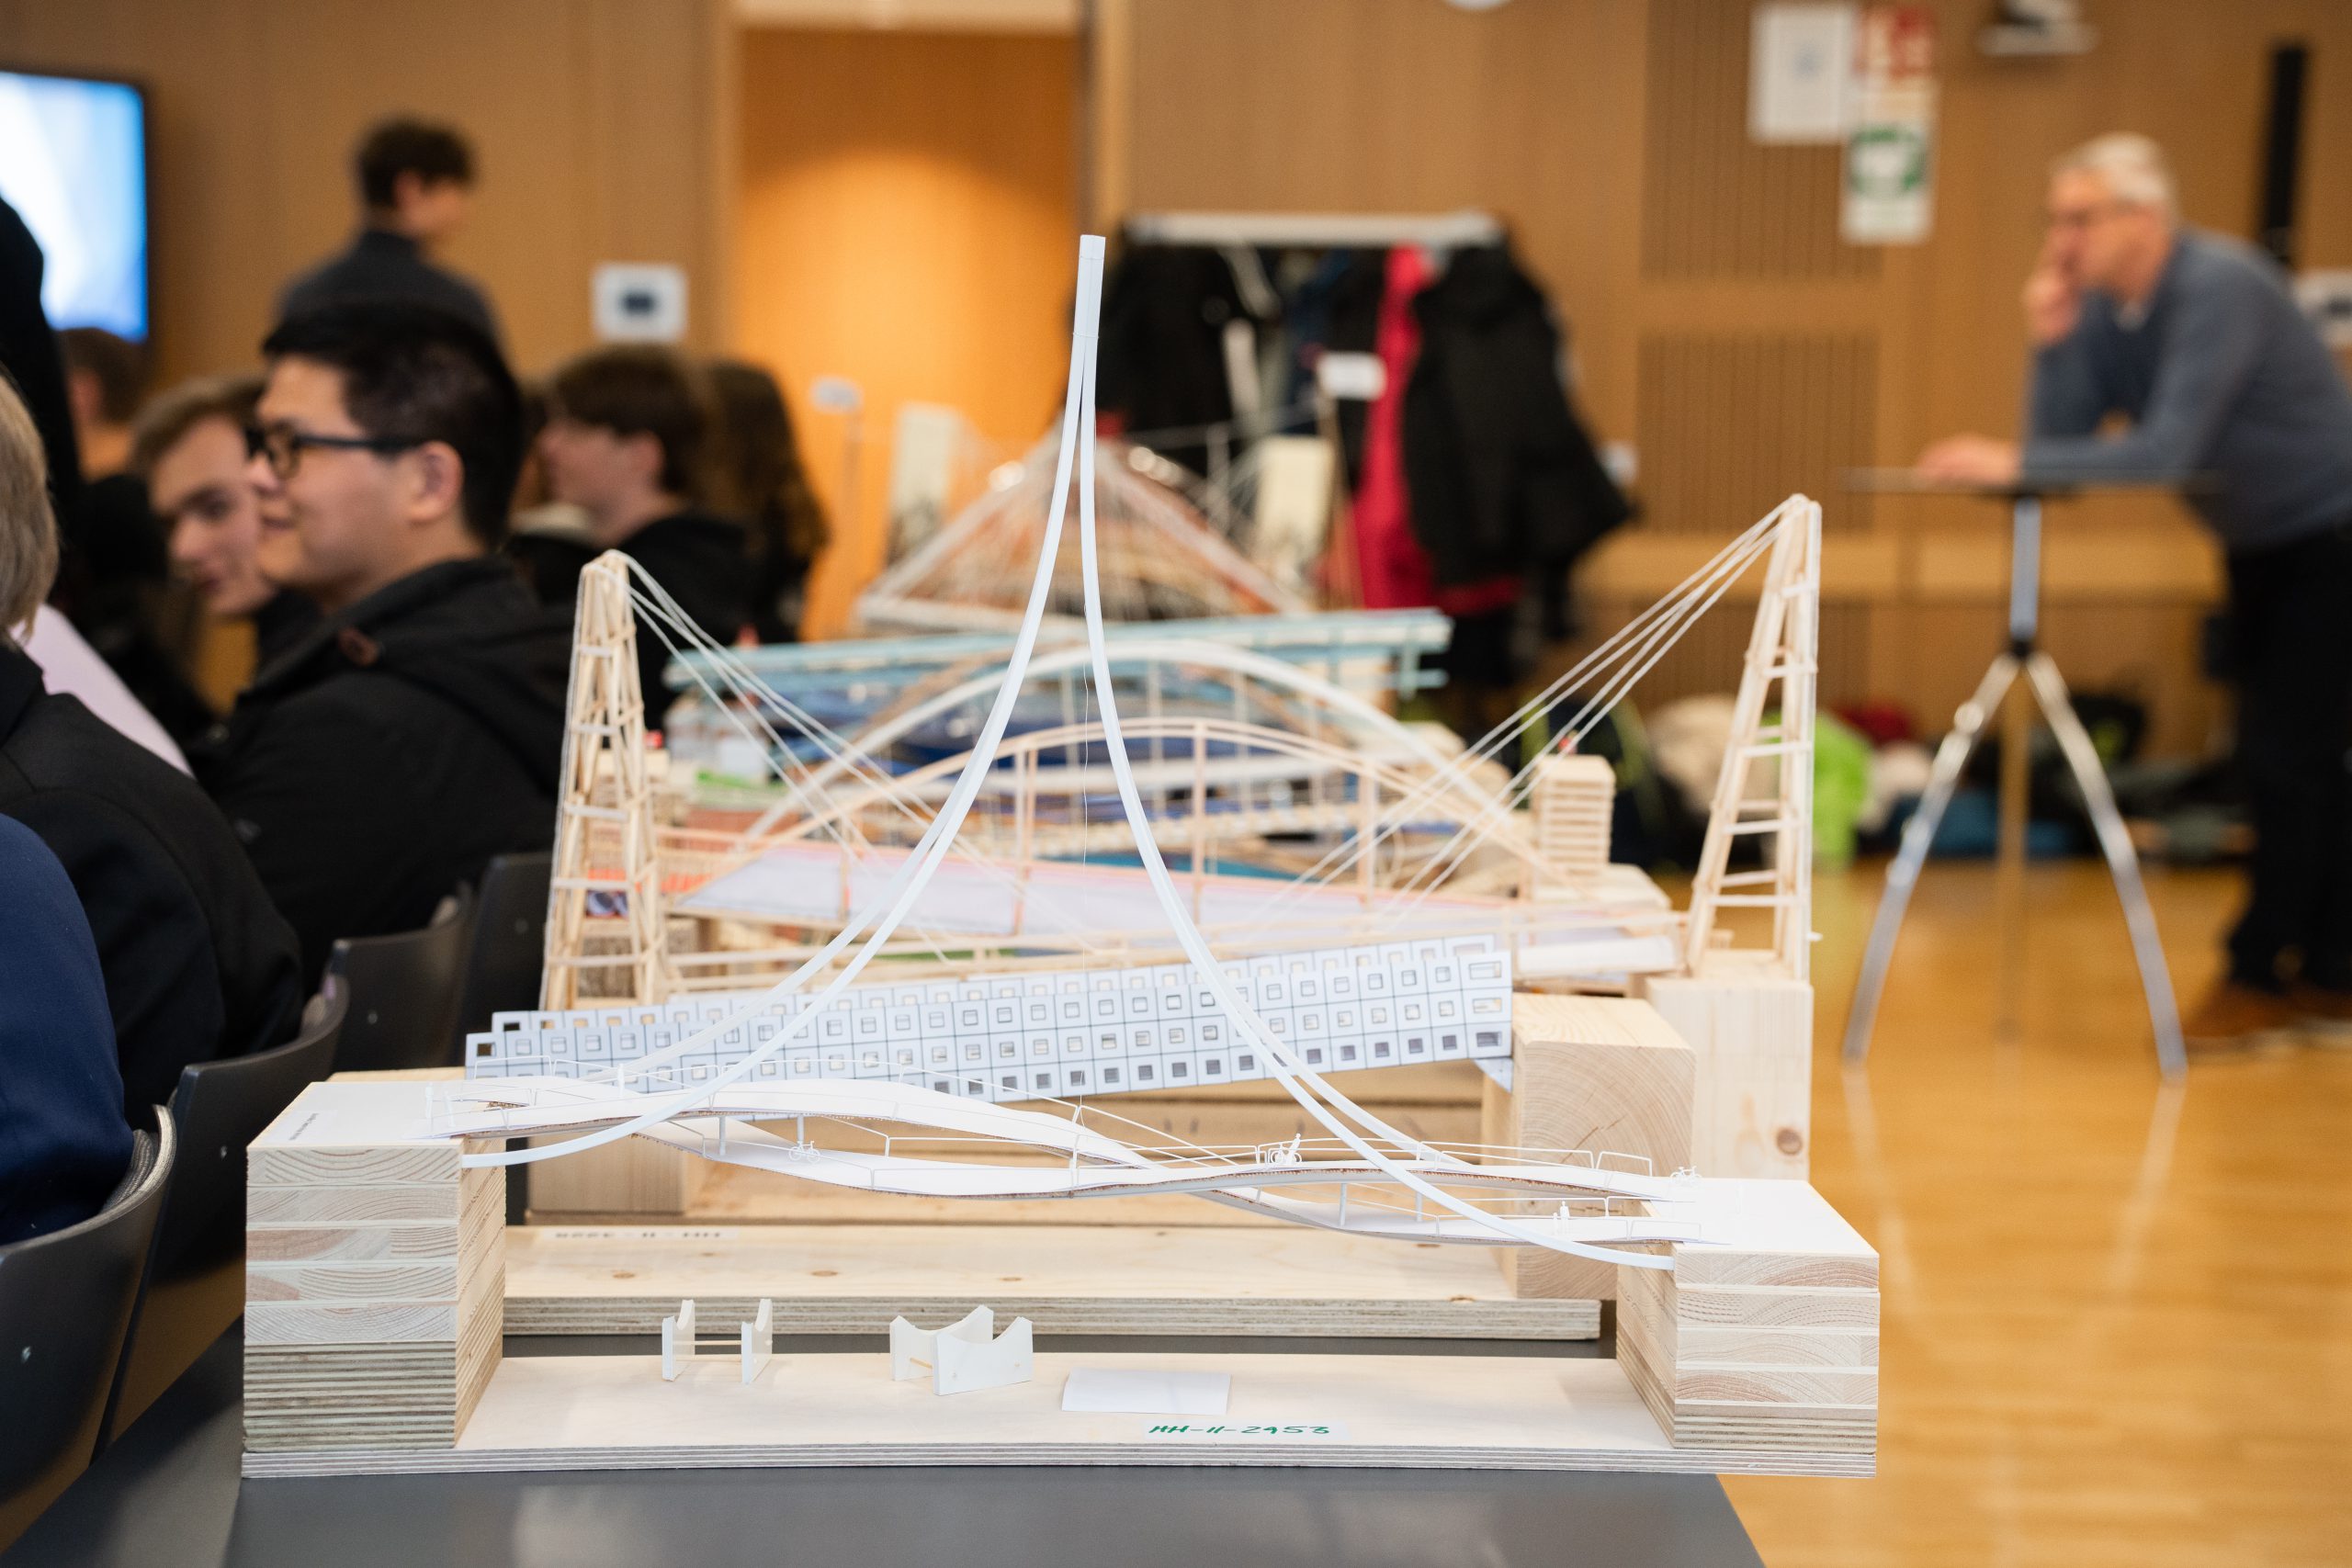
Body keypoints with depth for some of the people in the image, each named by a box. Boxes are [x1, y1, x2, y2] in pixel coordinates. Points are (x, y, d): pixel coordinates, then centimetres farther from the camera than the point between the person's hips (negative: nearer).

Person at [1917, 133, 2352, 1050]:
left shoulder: (2218, 287, -26)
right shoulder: (2100, 304, -1)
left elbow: (2168, 451, -34)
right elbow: (2060, 441, -6)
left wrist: (2014, 465, -34)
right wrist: (2051, 341, -17)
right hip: (2259, 545, 8)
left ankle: (2260, 976, -1)